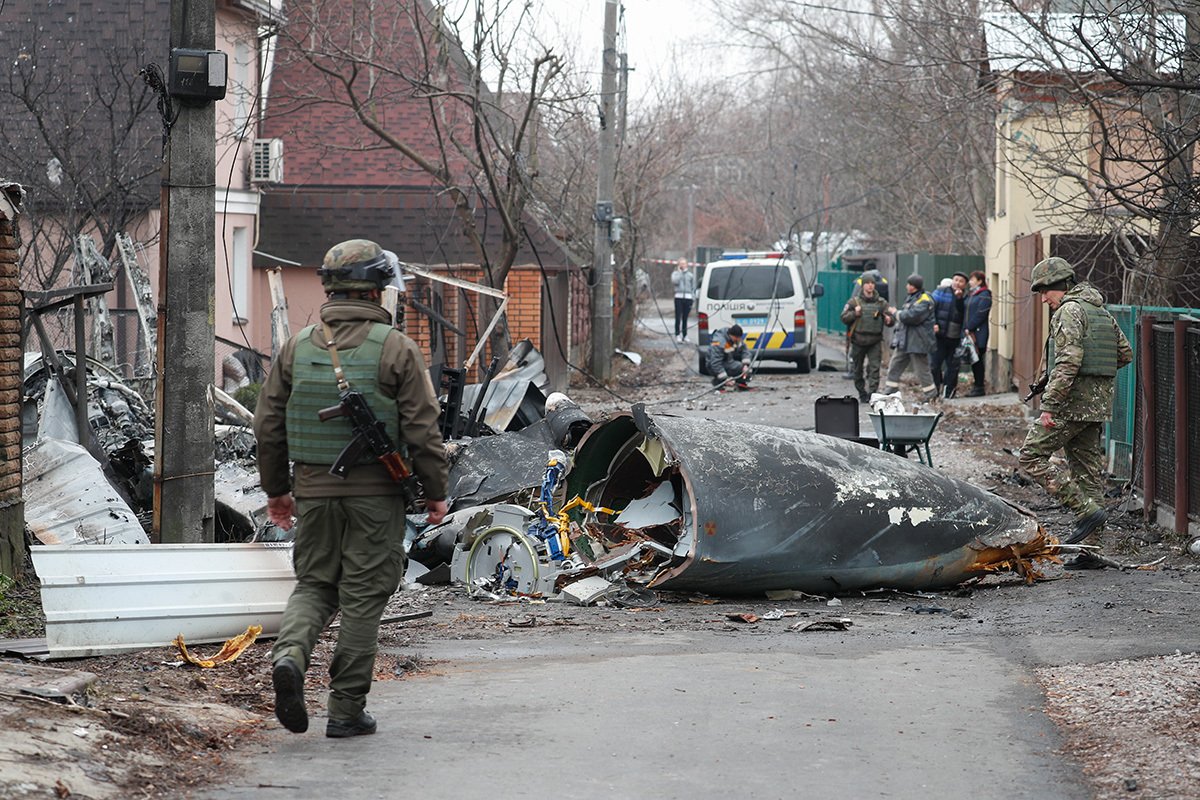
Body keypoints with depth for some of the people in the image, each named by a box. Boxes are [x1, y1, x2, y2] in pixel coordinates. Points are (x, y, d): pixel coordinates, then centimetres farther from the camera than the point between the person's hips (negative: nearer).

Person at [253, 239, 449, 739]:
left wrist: (276, 490, 18)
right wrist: (435, 491, 3)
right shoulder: (395, 349, -7)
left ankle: (290, 654, -12)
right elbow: (422, 430, -7)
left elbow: (268, 426, 7)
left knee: (313, 584, 16)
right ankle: (347, 710, 7)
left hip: (313, 491, 3)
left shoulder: (297, 347, 4)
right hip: (375, 492, -3)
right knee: (363, 597, 4)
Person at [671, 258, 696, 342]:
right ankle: (677, 335, -3)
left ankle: (685, 335, 10)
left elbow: (693, 286, 13)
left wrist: (693, 297, 3)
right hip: (679, 297, -1)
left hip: (688, 297, 1)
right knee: (678, 317, -6)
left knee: (685, 318, 4)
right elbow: (674, 281, -11)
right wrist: (679, 272, -5)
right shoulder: (675, 273, 8)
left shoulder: (691, 274, 11)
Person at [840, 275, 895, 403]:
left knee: (874, 368, -12)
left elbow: (892, 319, 10)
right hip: (858, 340, 1)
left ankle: (873, 393, -16)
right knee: (858, 369, 7)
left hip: (875, 341, -1)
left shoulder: (881, 303, 8)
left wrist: (889, 320, -14)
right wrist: (854, 314, -17)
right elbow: (844, 318, 1)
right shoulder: (854, 302, 5)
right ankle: (862, 394, 20)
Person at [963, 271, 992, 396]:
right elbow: (964, 312, 18)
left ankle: (979, 388, -3)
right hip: (970, 333, 8)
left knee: (977, 360, -6)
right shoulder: (970, 295, 19)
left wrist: (969, 328, -15)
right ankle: (977, 385, 15)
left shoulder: (984, 295, -8)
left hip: (978, 333, -8)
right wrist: (965, 328, 4)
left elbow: (980, 314, -15)